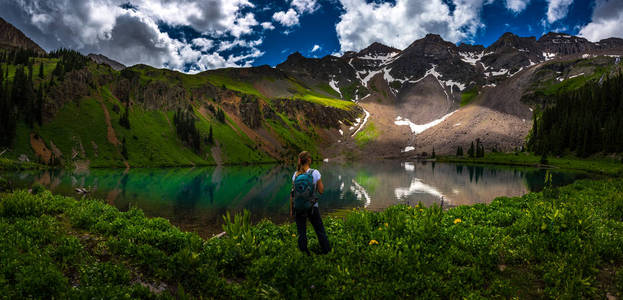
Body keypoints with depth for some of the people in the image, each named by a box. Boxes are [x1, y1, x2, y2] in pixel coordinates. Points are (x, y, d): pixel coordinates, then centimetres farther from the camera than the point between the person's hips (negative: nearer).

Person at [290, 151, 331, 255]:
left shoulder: (296, 174, -3)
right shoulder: (315, 173, -11)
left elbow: (292, 193, -1)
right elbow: (321, 191, -8)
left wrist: (291, 209, 7)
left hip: (299, 207, 2)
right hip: (312, 207, -2)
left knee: (301, 233, 11)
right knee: (320, 231, 15)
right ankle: (326, 251, 23)